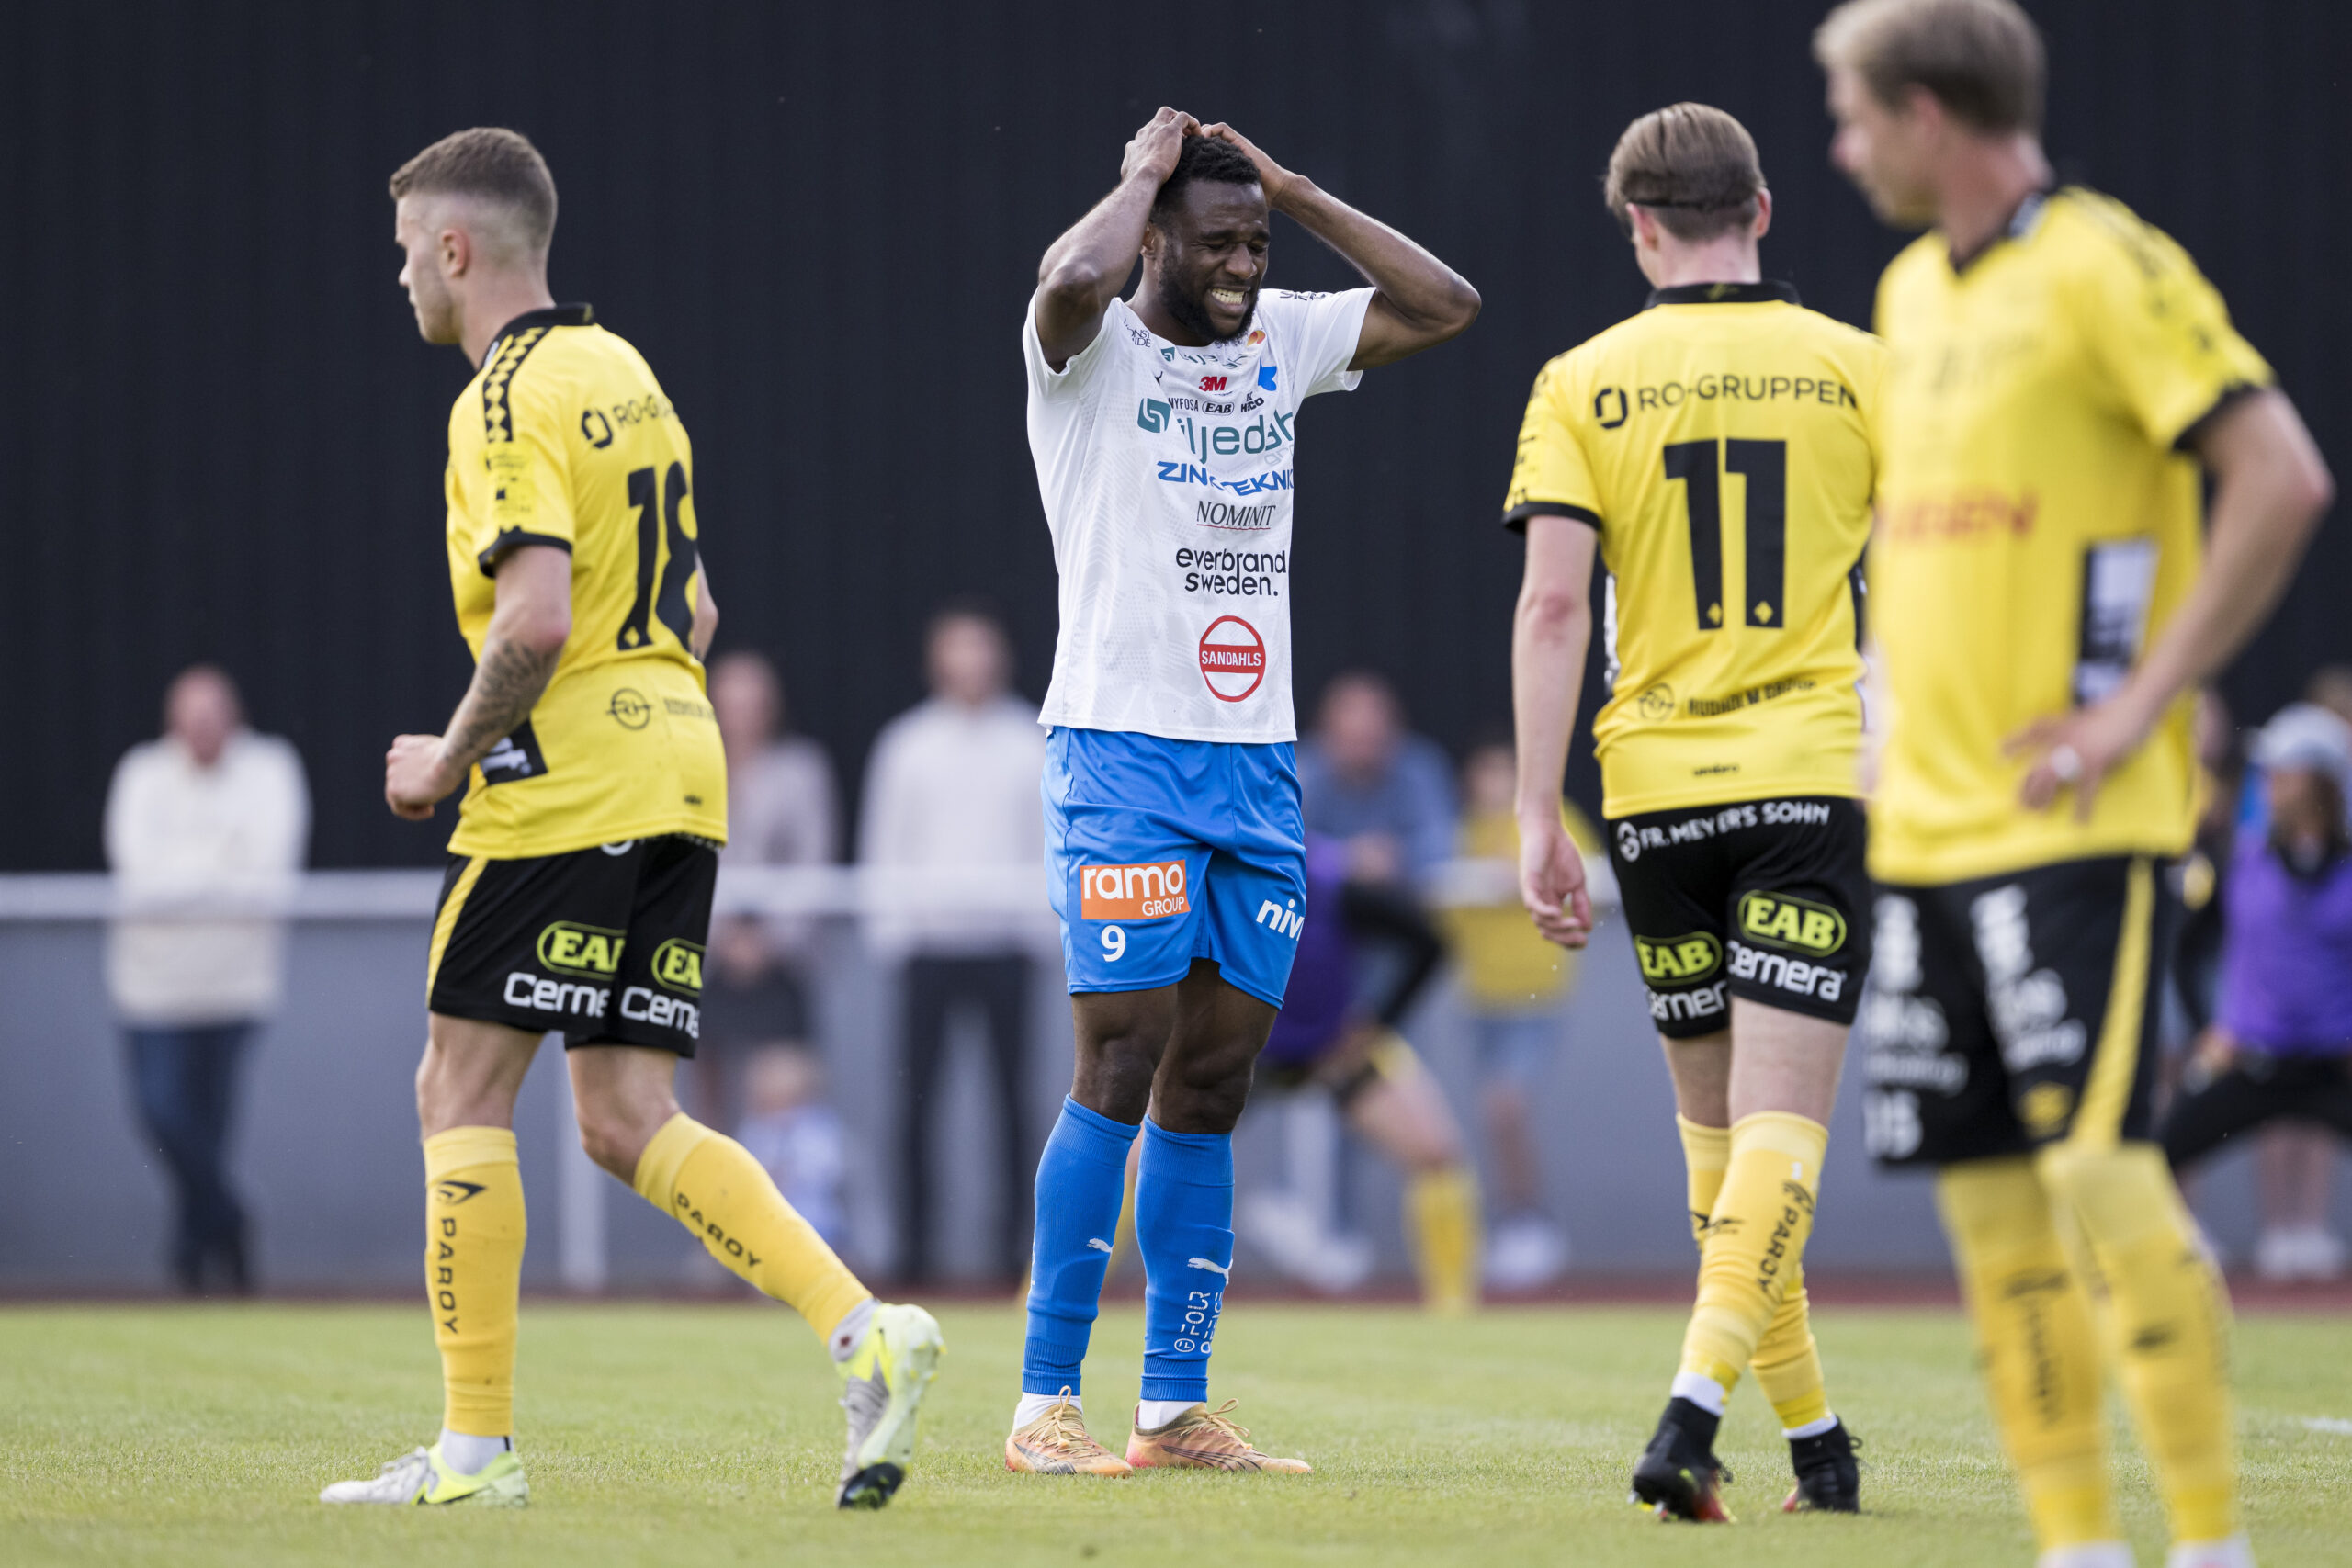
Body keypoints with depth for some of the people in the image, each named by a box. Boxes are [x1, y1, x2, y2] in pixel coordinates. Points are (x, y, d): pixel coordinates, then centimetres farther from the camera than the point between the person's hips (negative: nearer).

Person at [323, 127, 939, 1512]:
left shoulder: (508, 400, -10)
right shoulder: (624, 373, 19)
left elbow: (534, 619, -21)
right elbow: (694, 612, 23)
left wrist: (449, 761, -8)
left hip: (563, 785, -9)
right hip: (678, 779, 9)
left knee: (463, 1088, 0)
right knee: (626, 1121, 6)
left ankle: (478, 1441, -1)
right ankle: (864, 1331, -10)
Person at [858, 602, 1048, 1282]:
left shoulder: (1034, 743, 7)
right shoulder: (906, 744, 6)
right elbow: (884, 844, 7)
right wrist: (890, 923, -2)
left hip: (1006, 944, 0)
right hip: (930, 940, 0)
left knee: (1013, 1094, -2)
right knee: (919, 1097, -3)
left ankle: (1014, 1239, 2)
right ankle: (913, 1242, 0)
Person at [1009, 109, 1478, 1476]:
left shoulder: (1283, 343, 13)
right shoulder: (1094, 349, -5)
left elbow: (1447, 307, 11)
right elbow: (1075, 281, -28)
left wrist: (1294, 191, 7)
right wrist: (1147, 172, -10)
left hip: (1255, 761, 6)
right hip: (1122, 752, -6)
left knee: (1213, 1084, 7)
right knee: (1124, 1073, -10)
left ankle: (1178, 1409, 11)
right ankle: (1046, 1404, -6)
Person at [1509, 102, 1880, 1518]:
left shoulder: (1583, 383, 1)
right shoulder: (1852, 367, 2)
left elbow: (1554, 604, -6)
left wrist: (1538, 818, -4)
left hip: (1657, 786, 1)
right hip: (1817, 770, -1)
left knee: (1714, 1116, 15)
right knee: (1781, 1117, -7)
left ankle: (1816, 1436, 19)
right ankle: (1693, 1417, -26)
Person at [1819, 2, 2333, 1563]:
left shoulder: (2102, 267, -10)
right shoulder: (1914, 291, 15)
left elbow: (2283, 479, -16)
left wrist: (2144, 700, -17)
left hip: (2075, 824, -8)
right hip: (1927, 820, 8)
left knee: (2097, 1165, -15)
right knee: (1986, 1193, 5)